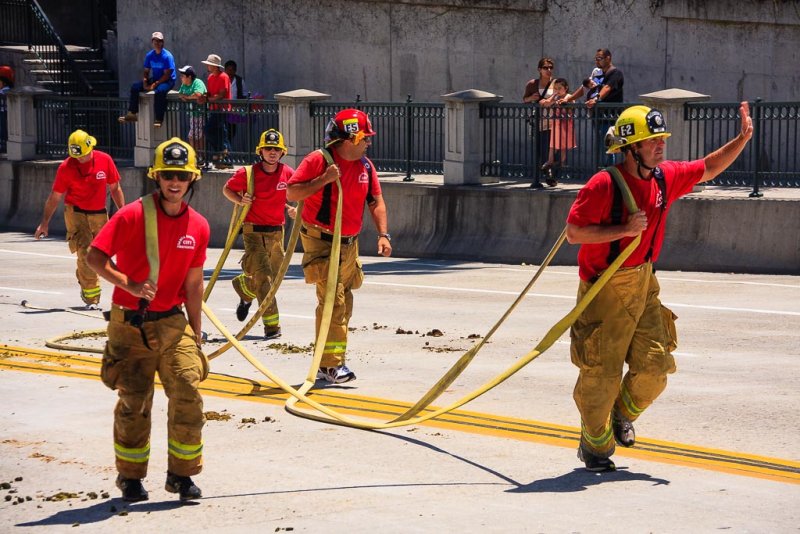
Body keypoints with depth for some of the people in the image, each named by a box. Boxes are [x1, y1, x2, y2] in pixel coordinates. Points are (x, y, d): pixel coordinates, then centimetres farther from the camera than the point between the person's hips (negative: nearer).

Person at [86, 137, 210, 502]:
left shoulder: (198, 226, 0)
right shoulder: (132, 216, -13)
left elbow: (194, 284, 8)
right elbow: (95, 257, -13)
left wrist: (195, 335, 10)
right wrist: (129, 284, -26)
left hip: (171, 322, 3)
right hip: (129, 323, -3)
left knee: (188, 395, -6)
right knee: (133, 401, 3)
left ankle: (182, 474, 8)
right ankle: (130, 477, 18)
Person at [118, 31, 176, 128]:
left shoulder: (167, 56, -14)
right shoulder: (150, 55, 5)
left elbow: (167, 74, -18)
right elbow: (146, 71, 9)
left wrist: (155, 84, -24)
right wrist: (145, 82, -11)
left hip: (168, 81, -7)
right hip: (155, 79, 7)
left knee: (160, 91, -39)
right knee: (135, 87, -6)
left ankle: (158, 119, -39)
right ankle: (132, 114, -6)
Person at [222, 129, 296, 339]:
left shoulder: (288, 173, -1)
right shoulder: (247, 173, -8)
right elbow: (227, 189, 7)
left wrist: (291, 208, -3)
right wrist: (240, 200, -12)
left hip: (276, 232, 4)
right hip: (253, 232, -4)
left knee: (273, 277, 15)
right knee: (263, 277, -14)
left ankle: (243, 287, 48)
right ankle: (271, 325, -11)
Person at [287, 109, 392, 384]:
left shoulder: (365, 165, 6)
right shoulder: (318, 160, -13)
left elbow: (376, 201, 11)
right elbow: (291, 193, -14)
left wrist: (383, 234, -1)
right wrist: (323, 180, -25)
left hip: (349, 244, 7)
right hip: (320, 242, -7)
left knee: (344, 304, 12)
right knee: (333, 300, -16)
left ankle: (328, 364, 23)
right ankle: (331, 364, -13)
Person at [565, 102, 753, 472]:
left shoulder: (666, 178, 2)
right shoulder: (604, 185, -19)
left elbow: (708, 168, 16)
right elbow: (573, 232, -19)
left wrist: (743, 138, 5)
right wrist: (624, 230, -25)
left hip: (644, 285, 6)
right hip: (604, 289, -6)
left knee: (655, 365, 2)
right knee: (601, 373, -1)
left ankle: (622, 415, 31)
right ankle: (595, 445, 19)